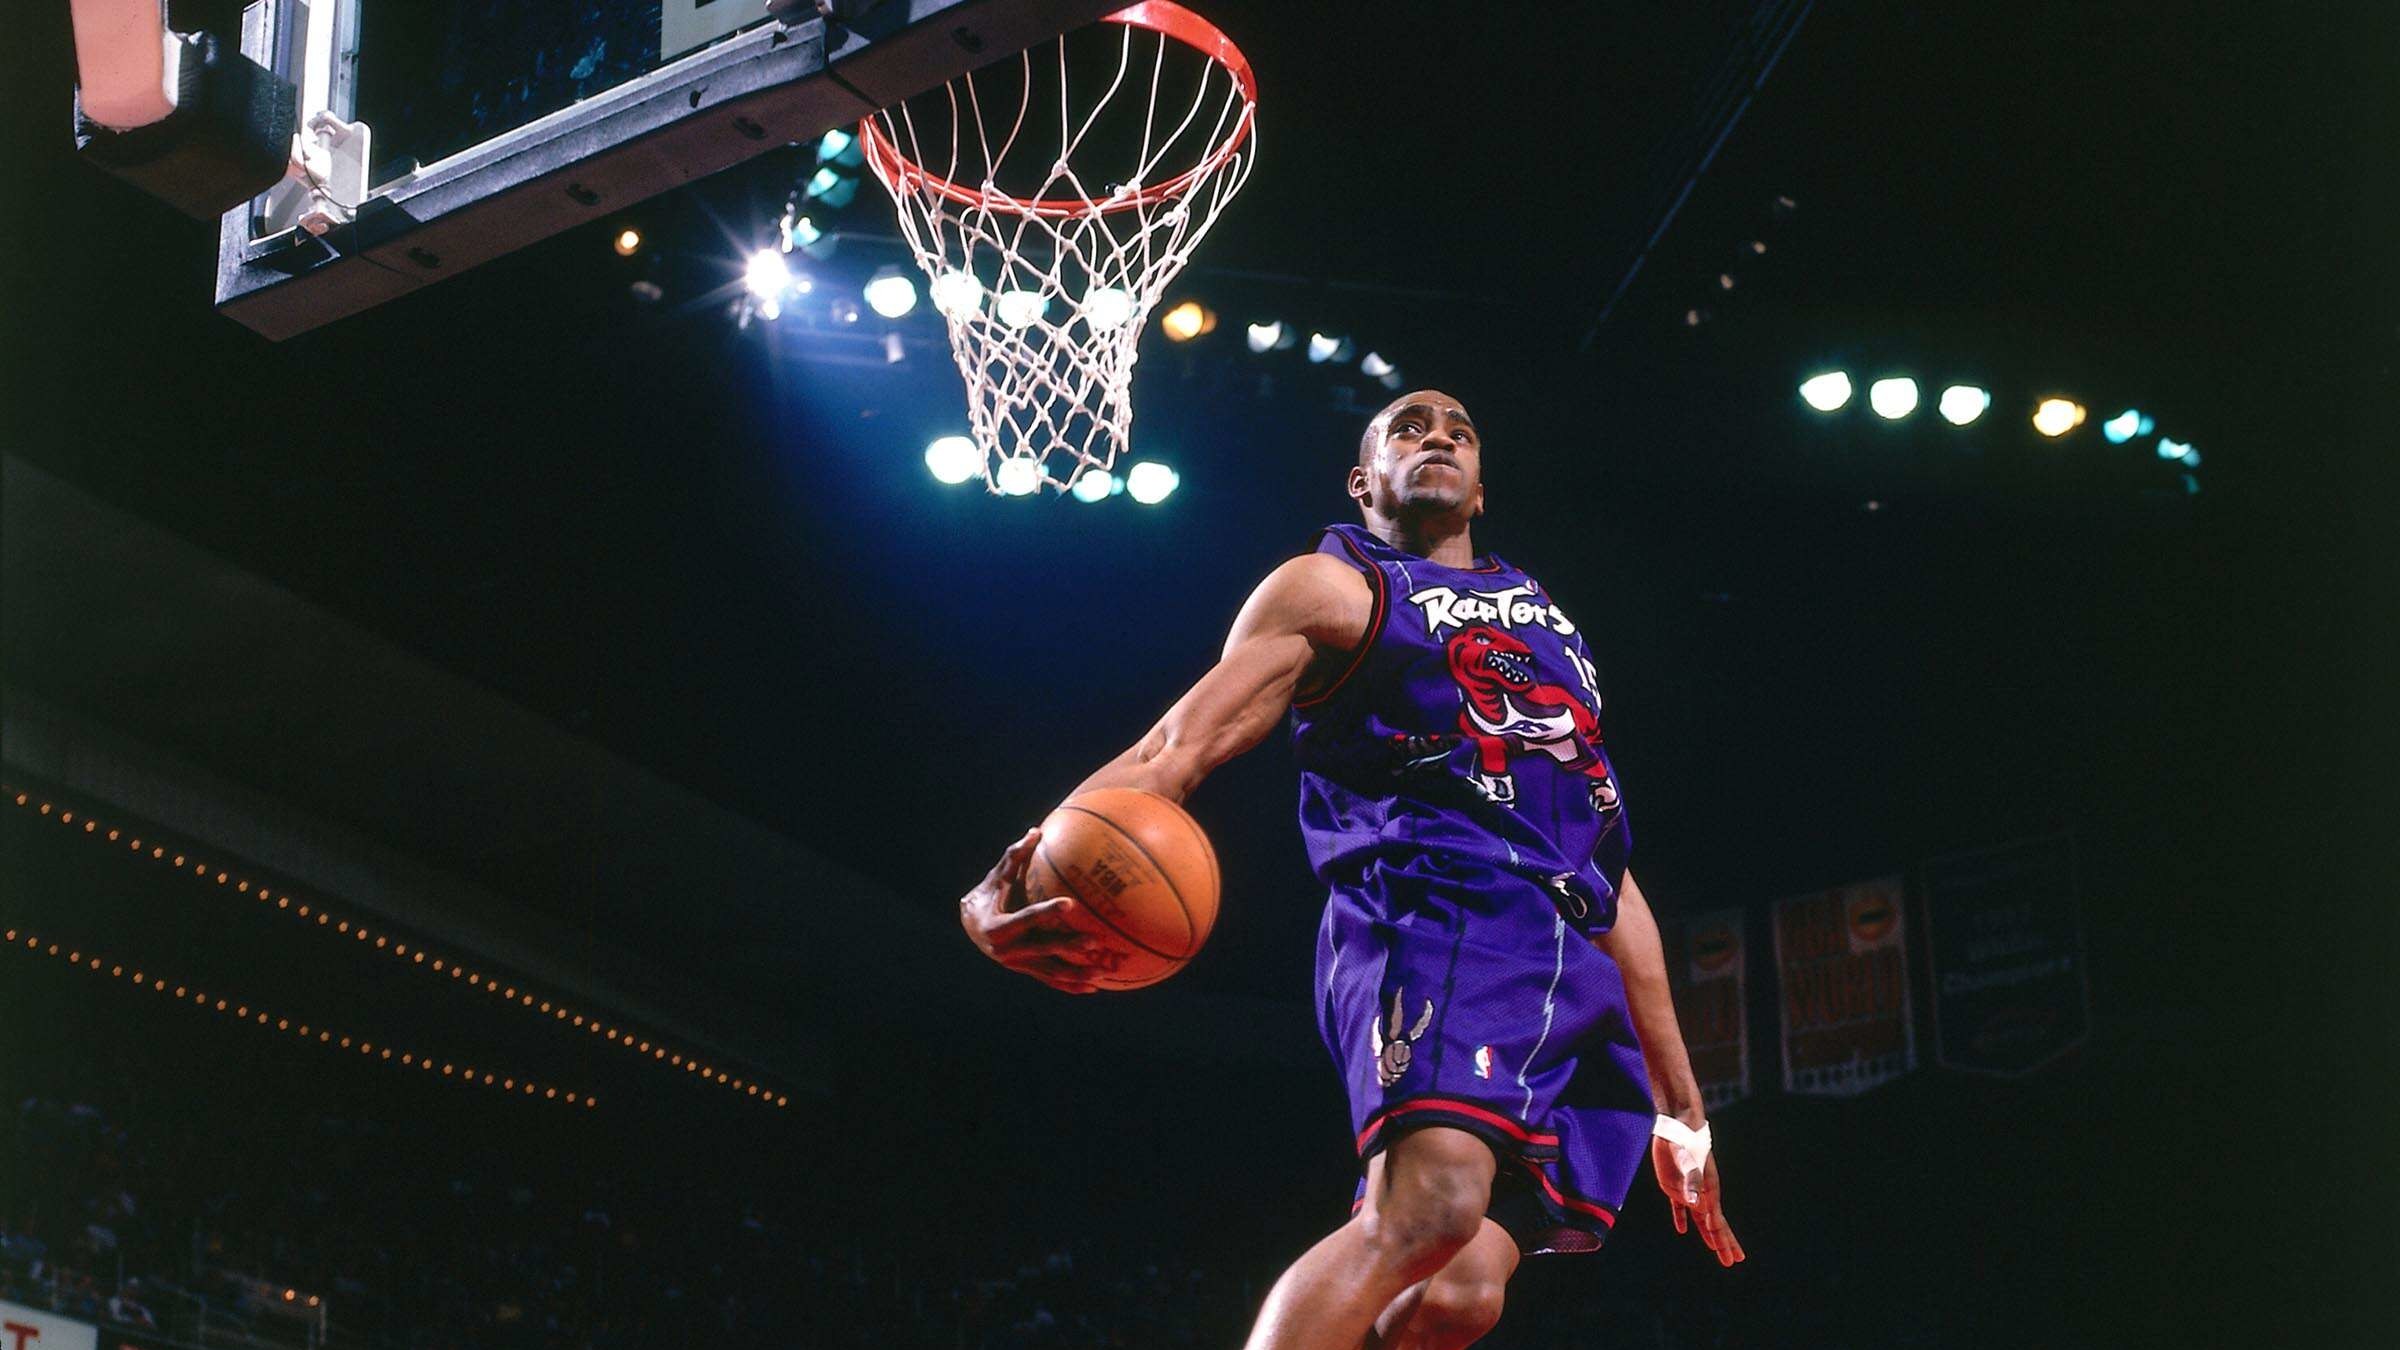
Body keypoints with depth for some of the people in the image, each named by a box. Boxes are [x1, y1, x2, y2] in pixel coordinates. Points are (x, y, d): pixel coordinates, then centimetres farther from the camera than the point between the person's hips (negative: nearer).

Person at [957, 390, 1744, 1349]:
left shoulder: (1547, 627, 33)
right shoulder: (1330, 588, 15)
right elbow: (1176, 749, 0)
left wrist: (1678, 1103, 27)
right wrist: (1015, 886, -22)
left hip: (1575, 974, 6)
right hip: (1435, 917, -6)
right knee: (1427, 1207, -34)